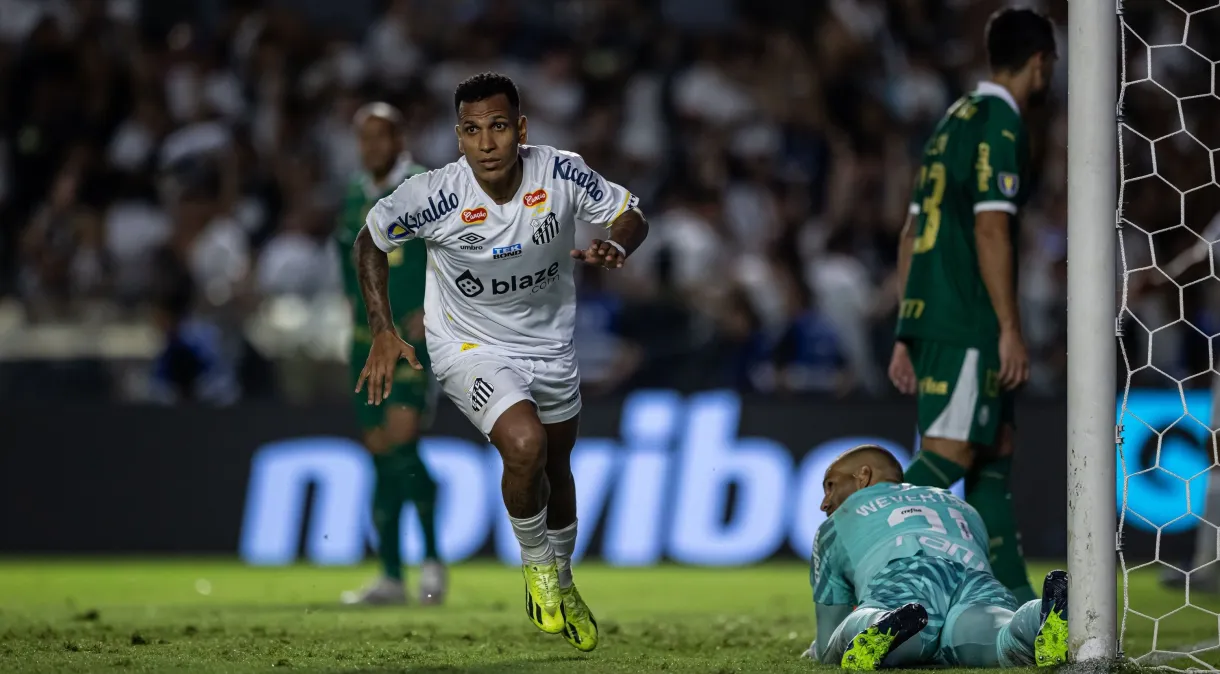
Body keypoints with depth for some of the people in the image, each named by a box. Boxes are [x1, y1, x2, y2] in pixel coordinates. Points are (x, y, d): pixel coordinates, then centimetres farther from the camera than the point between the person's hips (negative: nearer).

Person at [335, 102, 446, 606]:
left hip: (415, 338, -6)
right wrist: (355, 300, 13)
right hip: (368, 339, 6)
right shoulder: (354, 197, 12)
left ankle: (432, 559, -7)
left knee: (401, 441, -19)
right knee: (380, 452, 4)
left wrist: (431, 310, -13)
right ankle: (391, 578, 7)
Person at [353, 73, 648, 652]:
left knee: (557, 468, 20)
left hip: (550, 344, 4)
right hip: (470, 348, -4)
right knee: (524, 443, -28)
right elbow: (371, 239, -6)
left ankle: (561, 583, 47)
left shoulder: (560, 174, -20)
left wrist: (615, 247, -28)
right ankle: (535, 562, -1)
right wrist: (382, 333, -10)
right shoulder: (433, 195, -25)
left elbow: (630, 214, -4)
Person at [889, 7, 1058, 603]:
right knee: (949, 453, -13)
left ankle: (1013, 596, 12)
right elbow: (991, 230, -17)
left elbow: (912, 235, 20)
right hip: (967, 323, -10)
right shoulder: (1000, 125, -9)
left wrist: (907, 335, 21)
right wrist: (1010, 330, -16)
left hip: (929, 315, 10)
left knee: (997, 446, 12)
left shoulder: (954, 123, 20)